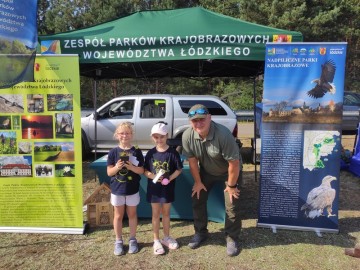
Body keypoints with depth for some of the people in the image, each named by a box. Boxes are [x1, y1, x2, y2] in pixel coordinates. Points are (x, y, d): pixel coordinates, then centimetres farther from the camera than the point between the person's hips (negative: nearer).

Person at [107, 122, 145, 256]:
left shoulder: (136, 151, -6)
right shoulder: (113, 152, -6)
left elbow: (141, 171, -7)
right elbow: (109, 172, -4)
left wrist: (130, 166, -24)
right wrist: (117, 167, -24)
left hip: (132, 189, 0)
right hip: (117, 189, 1)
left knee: (132, 214, 14)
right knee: (118, 215, 13)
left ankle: (133, 240, 30)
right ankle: (118, 241, 28)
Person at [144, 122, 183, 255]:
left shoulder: (173, 152, -9)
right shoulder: (150, 153, -5)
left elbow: (179, 169, -4)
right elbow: (145, 170, -1)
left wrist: (170, 178, -20)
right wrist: (154, 176, -19)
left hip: (168, 187, 0)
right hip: (154, 187, 0)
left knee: (166, 213, 15)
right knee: (156, 214, 10)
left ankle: (166, 237, 34)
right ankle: (156, 240, 24)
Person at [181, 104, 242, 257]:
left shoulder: (223, 134, -38)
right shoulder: (187, 136, -25)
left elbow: (234, 163, -29)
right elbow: (192, 161, -11)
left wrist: (231, 186, -18)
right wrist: (198, 182, -2)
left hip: (228, 171, -4)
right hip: (206, 171, 4)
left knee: (232, 205, -4)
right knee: (197, 200, 5)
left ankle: (232, 238, 17)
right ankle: (200, 233, 26)